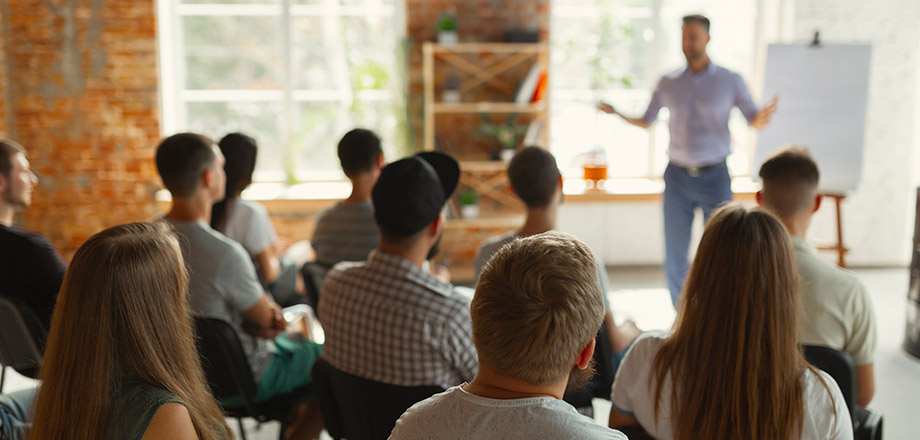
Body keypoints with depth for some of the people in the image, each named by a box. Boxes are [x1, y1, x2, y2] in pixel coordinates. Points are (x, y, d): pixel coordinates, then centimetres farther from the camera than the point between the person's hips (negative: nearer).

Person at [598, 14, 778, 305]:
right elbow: (646, 122, 12)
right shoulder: (668, 83, 5)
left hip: (715, 177, -1)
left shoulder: (730, 81, 0)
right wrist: (617, 113, -5)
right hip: (677, 176, 2)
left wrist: (763, 116, -24)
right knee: (674, 254, 2)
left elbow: (754, 121, 0)